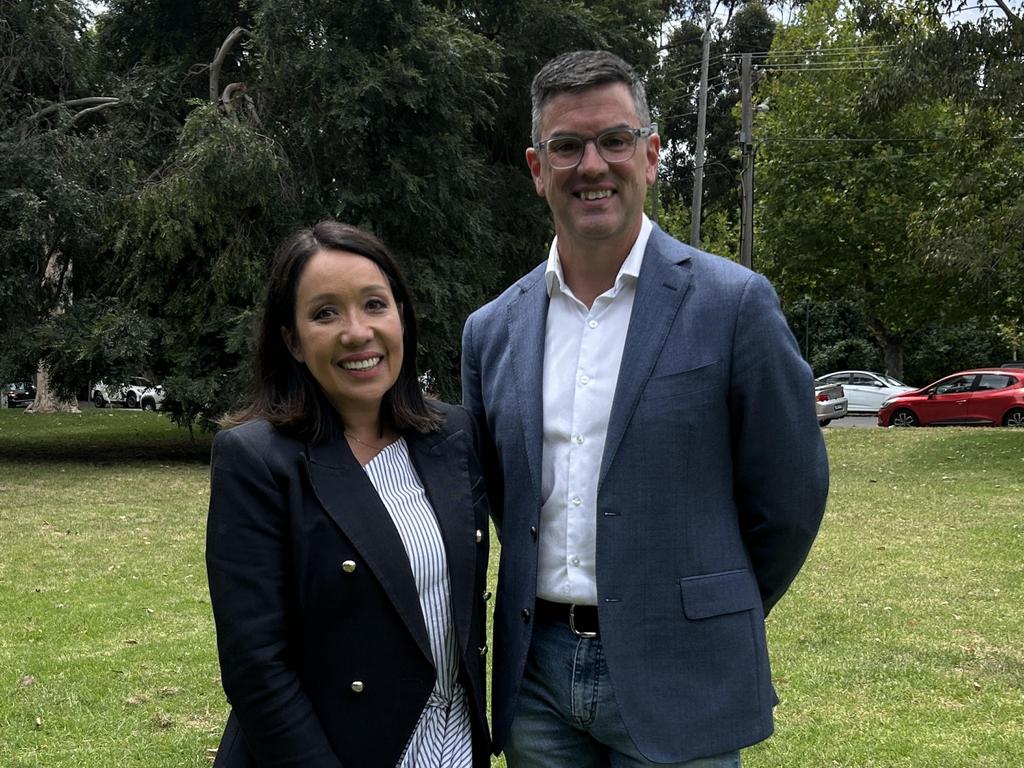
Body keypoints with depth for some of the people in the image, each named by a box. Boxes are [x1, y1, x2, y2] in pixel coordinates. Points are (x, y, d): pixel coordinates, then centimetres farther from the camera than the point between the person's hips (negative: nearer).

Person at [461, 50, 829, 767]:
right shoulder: (491, 330, 5)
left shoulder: (734, 303, -8)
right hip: (537, 677, 4)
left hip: (675, 687, -3)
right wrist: (556, 610, 11)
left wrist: (710, 619, 8)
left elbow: (790, 498, -2)